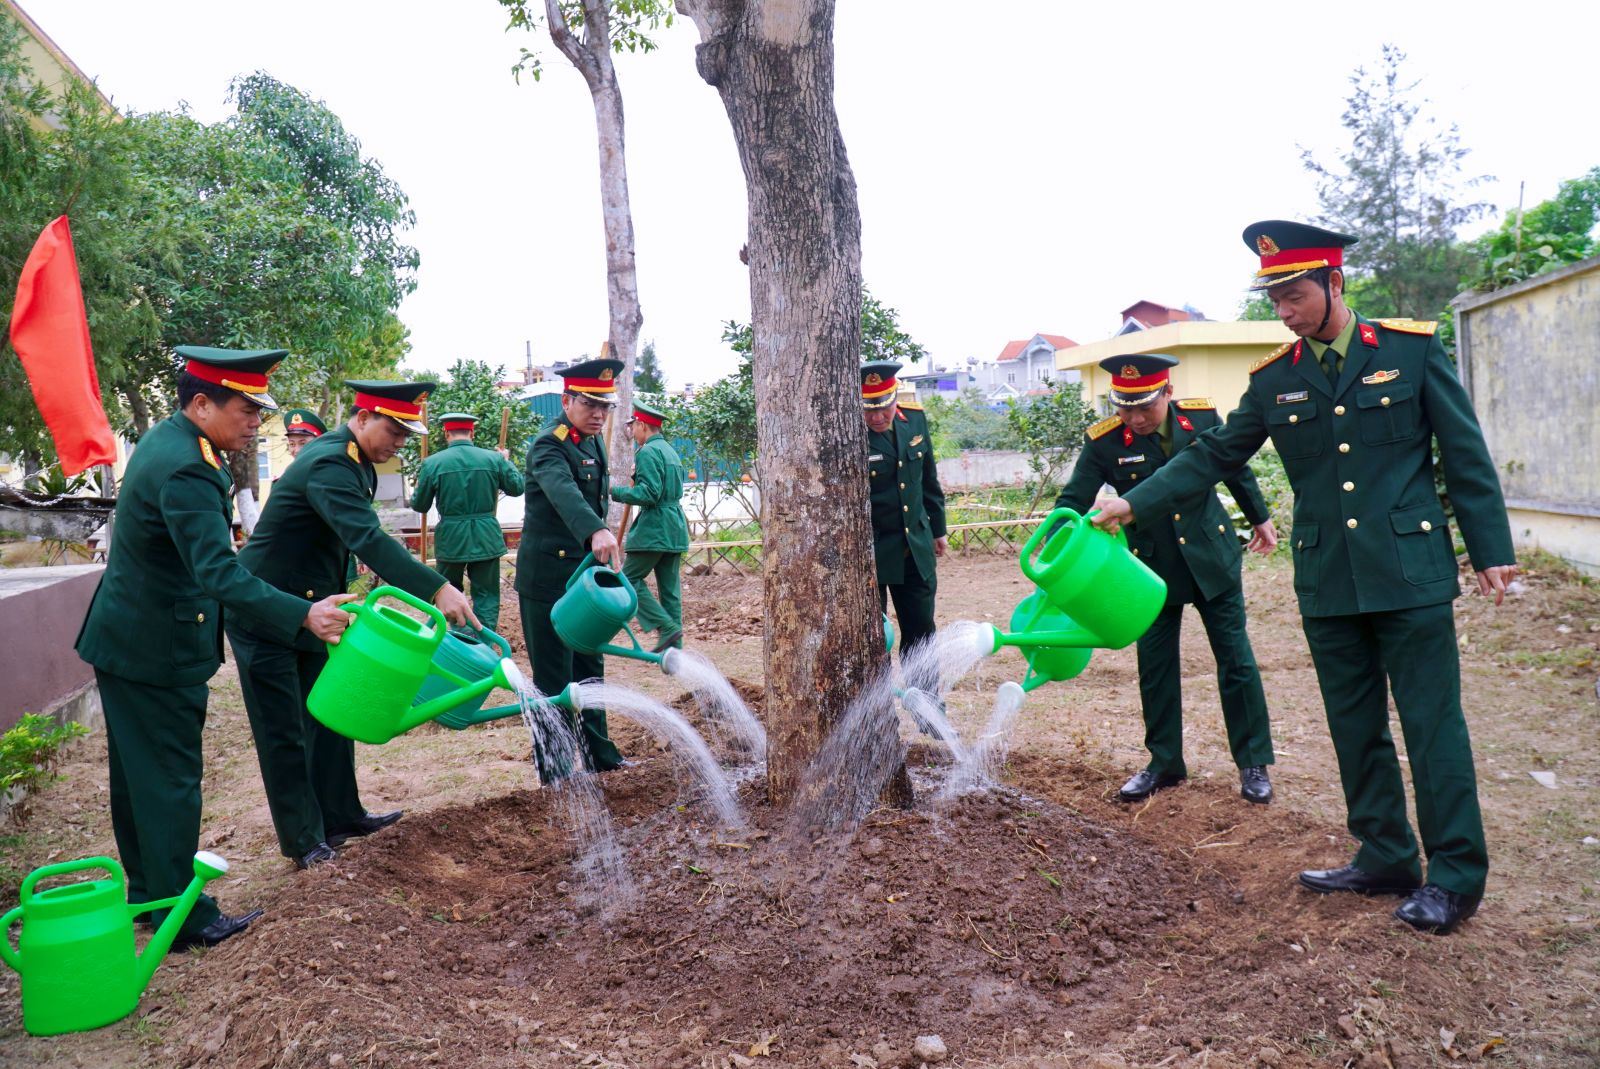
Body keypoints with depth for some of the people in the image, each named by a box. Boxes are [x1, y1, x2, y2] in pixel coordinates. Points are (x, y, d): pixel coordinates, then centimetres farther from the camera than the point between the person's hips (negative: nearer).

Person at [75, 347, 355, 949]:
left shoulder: (167, 438, 6)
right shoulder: (184, 471, -27)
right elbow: (220, 574, -36)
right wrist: (302, 615, -43)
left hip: (124, 639, 10)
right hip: (157, 651, -10)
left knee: (137, 772, 19)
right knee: (170, 779, 0)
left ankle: (146, 892, 34)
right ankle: (183, 918, 12)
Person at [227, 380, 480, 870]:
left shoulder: (352, 460, 5)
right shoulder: (328, 464, -26)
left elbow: (361, 539, 14)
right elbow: (368, 539, -39)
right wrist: (437, 588, -46)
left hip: (309, 607, 10)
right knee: (284, 730, 1)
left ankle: (340, 816, 25)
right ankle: (303, 841, 11)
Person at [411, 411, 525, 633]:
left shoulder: (432, 463, -7)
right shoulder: (494, 459, -5)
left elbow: (419, 505, 2)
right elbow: (517, 487, 8)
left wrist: (416, 494, 25)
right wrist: (507, 461, 22)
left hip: (451, 539, 0)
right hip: (486, 538, 0)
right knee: (486, 595, 9)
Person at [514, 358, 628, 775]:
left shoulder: (593, 441, 10)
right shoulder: (549, 446, -18)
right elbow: (563, 493, -40)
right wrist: (597, 532, -56)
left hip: (584, 574, 9)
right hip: (548, 579, -8)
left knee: (590, 668, 17)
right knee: (553, 678, 0)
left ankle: (599, 754, 29)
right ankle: (553, 770, 11)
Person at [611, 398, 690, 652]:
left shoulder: (647, 452, -12)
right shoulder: (670, 450, 17)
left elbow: (649, 494, -20)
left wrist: (615, 492, -14)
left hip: (653, 530, -9)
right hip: (676, 529, 9)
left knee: (630, 578, 0)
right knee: (670, 587, 10)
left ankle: (667, 627, -8)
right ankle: (674, 646, 12)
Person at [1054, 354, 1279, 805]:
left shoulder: (1201, 416, -9)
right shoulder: (1103, 442, -14)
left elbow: (1236, 469, 8)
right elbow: (1072, 501, -12)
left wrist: (1260, 517, 20)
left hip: (1212, 557, 1)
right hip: (1152, 569, 0)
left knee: (1236, 660, 6)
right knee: (1155, 667, 7)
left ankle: (1253, 763, 21)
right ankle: (1164, 764, 24)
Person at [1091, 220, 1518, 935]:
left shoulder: (1411, 348, -1)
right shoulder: (1274, 380, 6)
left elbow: (1465, 453, 1)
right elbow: (1213, 455, 10)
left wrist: (1491, 550, -2)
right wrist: (1135, 503, 1)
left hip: (1409, 573, -3)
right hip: (1327, 582, 4)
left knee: (1432, 723, 0)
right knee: (1355, 728, 10)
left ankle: (1455, 876, 13)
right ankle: (1385, 860, 24)